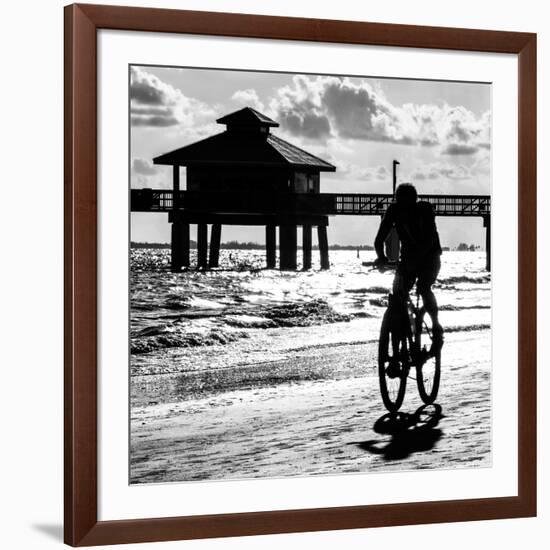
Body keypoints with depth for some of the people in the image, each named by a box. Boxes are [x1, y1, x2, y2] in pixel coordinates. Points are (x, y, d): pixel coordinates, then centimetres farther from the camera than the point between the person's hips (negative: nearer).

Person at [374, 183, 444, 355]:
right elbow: (380, 237, -18)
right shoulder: (394, 210, -13)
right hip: (408, 258, 4)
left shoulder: (424, 209, -21)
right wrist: (381, 257, -36)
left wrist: (415, 259, -45)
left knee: (423, 287, -27)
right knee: (398, 292, -14)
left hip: (429, 256, -4)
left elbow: (429, 239, -32)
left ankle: (437, 329, -12)